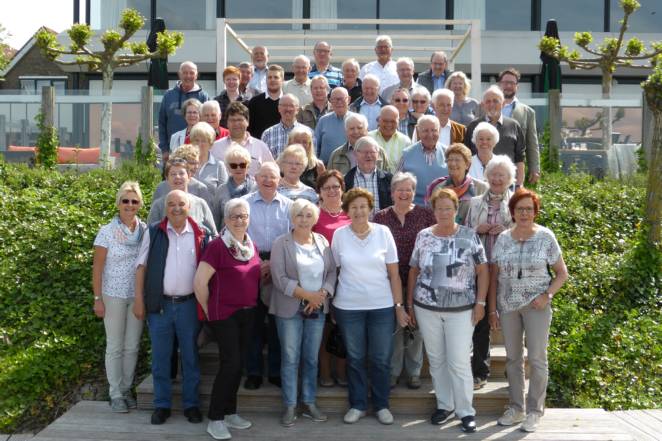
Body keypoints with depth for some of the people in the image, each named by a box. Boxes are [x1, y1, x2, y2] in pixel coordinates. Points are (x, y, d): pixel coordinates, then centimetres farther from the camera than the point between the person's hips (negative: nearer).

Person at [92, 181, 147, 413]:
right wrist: (97, 298, -9)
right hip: (114, 296, -3)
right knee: (115, 347, 5)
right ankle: (115, 394, 15)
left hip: (138, 296, 3)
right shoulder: (107, 231, -8)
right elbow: (97, 267, -6)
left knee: (132, 346, 10)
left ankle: (127, 389, 23)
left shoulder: (145, 230, 0)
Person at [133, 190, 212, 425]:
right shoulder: (153, 233, 1)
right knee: (160, 357, 8)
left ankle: (191, 404, 22)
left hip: (189, 304, 0)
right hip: (159, 304, 0)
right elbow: (141, 266, 3)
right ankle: (162, 405, 21)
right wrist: (139, 299, -2)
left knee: (190, 356, 10)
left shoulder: (200, 235, 2)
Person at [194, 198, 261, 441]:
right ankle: (215, 419, 4)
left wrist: (253, 305, 15)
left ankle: (230, 413, 25)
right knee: (230, 364, -8)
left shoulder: (252, 246, 8)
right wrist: (209, 311, -8)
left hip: (248, 314, 7)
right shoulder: (217, 245, -14)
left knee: (238, 364, 12)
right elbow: (199, 282, -16)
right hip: (224, 314, -7)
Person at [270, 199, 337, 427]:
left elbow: (332, 272, 5)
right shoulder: (281, 243, -6)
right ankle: (290, 406, 14)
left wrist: (322, 294, -12)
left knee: (312, 358, 11)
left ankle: (309, 402, 23)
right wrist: (307, 295, -16)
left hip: (318, 308, 4)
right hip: (290, 309, -3)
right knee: (290, 358, 2)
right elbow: (279, 278, -13)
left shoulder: (322, 241, 7)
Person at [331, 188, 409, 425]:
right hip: (348, 307, 0)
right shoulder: (339, 235, -2)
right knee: (355, 358, 11)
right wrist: (330, 303, 3)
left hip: (382, 306, 0)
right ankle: (357, 405, 27)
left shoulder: (383, 232, -3)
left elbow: (394, 274, -1)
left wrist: (399, 306, -2)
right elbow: (334, 271, 5)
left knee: (381, 359, 7)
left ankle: (381, 405, 25)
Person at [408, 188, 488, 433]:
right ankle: (444, 405, 26)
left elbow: (482, 271, -1)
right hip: (426, 308, 3)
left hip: (461, 309, -2)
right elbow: (414, 271, 9)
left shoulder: (469, 236, -3)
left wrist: (480, 303, -7)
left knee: (459, 361, -2)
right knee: (436, 359, 11)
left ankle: (466, 411, 12)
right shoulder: (423, 236, 3)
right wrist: (410, 303, 8)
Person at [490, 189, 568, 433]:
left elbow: (562, 273, 2)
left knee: (537, 358, 1)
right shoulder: (503, 239, 3)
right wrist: (492, 309, 3)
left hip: (536, 305, -3)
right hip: (508, 305, 3)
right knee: (512, 358, 10)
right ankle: (516, 408, 23)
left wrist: (547, 295, -13)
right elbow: (493, 276, 6)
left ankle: (534, 411, 15)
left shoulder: (545, 237, -3)